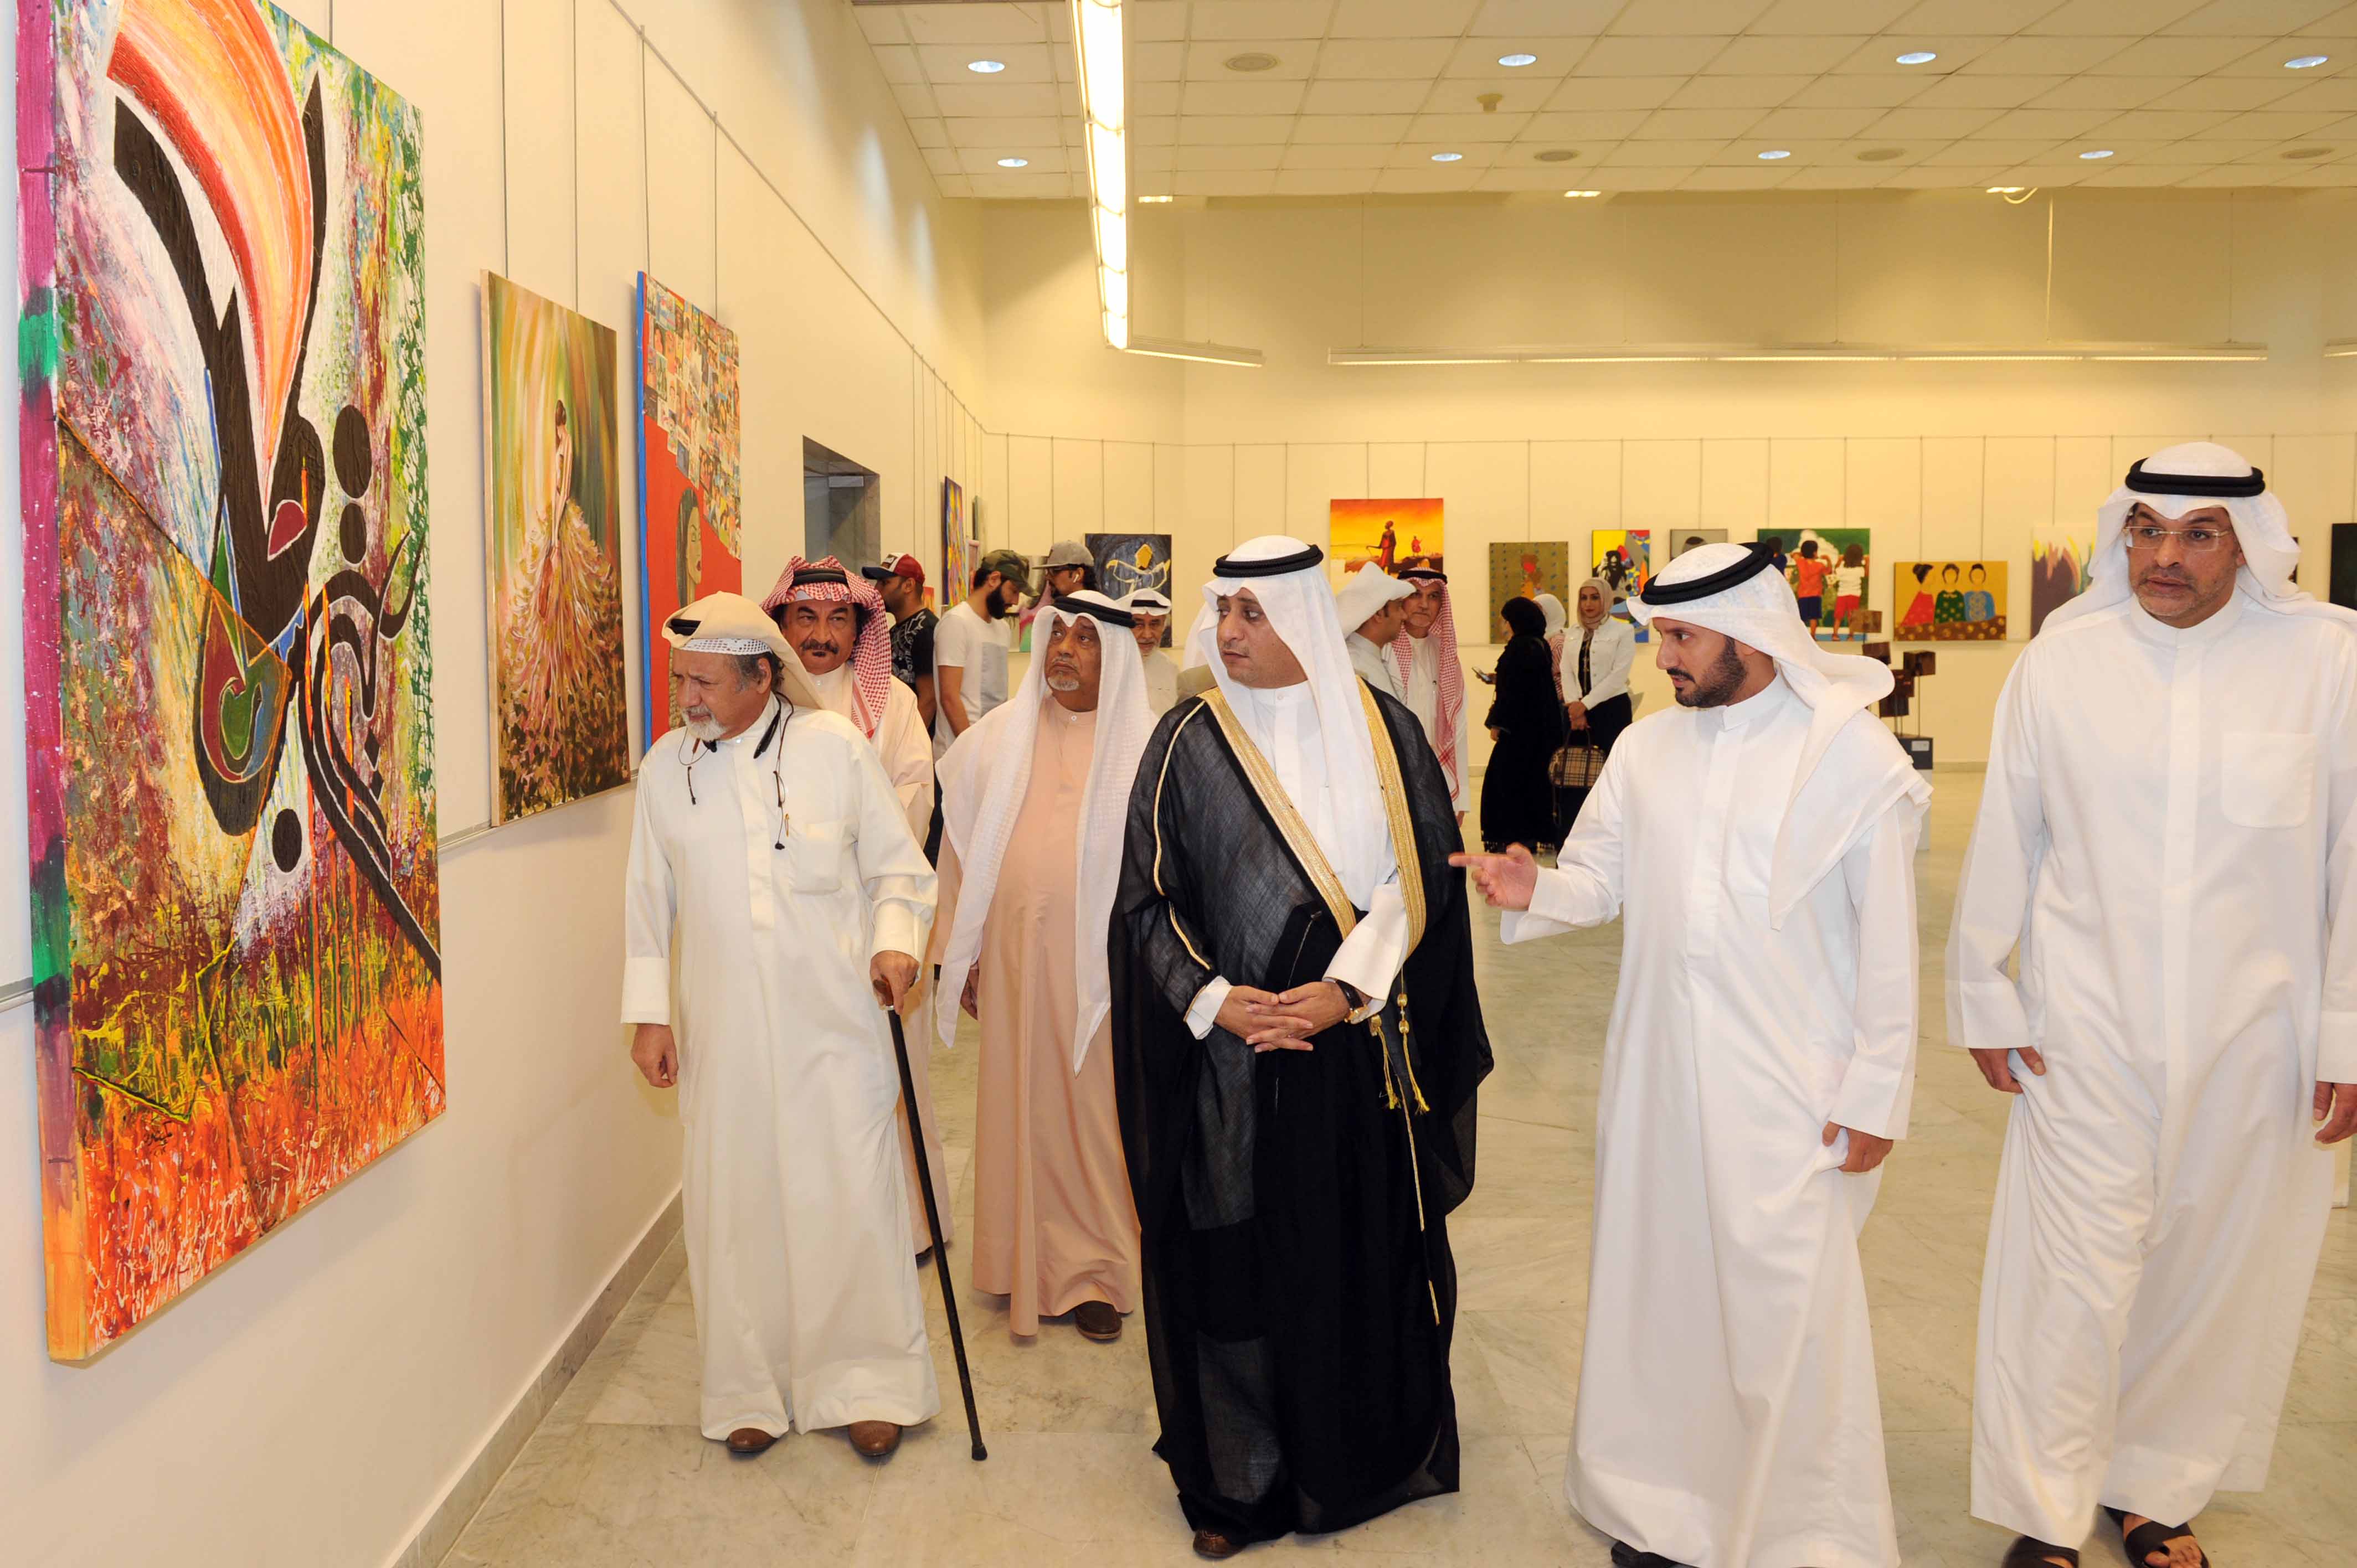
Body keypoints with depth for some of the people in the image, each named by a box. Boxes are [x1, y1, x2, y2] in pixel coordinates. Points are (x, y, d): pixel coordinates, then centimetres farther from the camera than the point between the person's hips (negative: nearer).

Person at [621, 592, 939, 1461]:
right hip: (721, 1029, 2)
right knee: (734, 1205, 7)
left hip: (833, 1020, -2)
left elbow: (898, 867, 5)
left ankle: (866, 1383, 19)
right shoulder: (666, 766, 4)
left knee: (850, 1198, 2)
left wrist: (895, 940, -13)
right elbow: (649, 898, 11)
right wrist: (648, 1011, 8)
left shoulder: (836, 747, -2)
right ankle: (752, 1391, 23)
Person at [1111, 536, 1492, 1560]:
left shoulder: (1383, 731, 1)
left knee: (1370, 1247, 10)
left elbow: (1422, 876, -1)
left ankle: (1369, 1454, 32)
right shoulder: (1190, 741, -1)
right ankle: (1239, 1481, 22)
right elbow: (1148, 897, -1)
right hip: (1236, 1052, -1)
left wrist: (1347, 990, -13)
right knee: (1239, 1258, 5)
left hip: (1363, 1044, 1)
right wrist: (1212, 1001, -14)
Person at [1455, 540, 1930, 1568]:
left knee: (1787, 1308, -1)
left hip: (1789, 1087, -4)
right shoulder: (1645, 750, 7)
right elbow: (1602, 879, 9)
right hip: (1658, 1069, 5)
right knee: (1658, 1282, 13)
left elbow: (1889, 941, -6)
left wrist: (1876, 1094, -7)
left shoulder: (1852, 752, -6)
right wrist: (1535, 890, -14)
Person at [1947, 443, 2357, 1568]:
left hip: (2253, 1035, 1)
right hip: (2087, 1028, 0)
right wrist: (1982, 998, 7)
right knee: (2075, 1280, 2)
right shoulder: (2059, 662, -3)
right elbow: (2003, 843, 4)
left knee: (2218, 1276, 13)